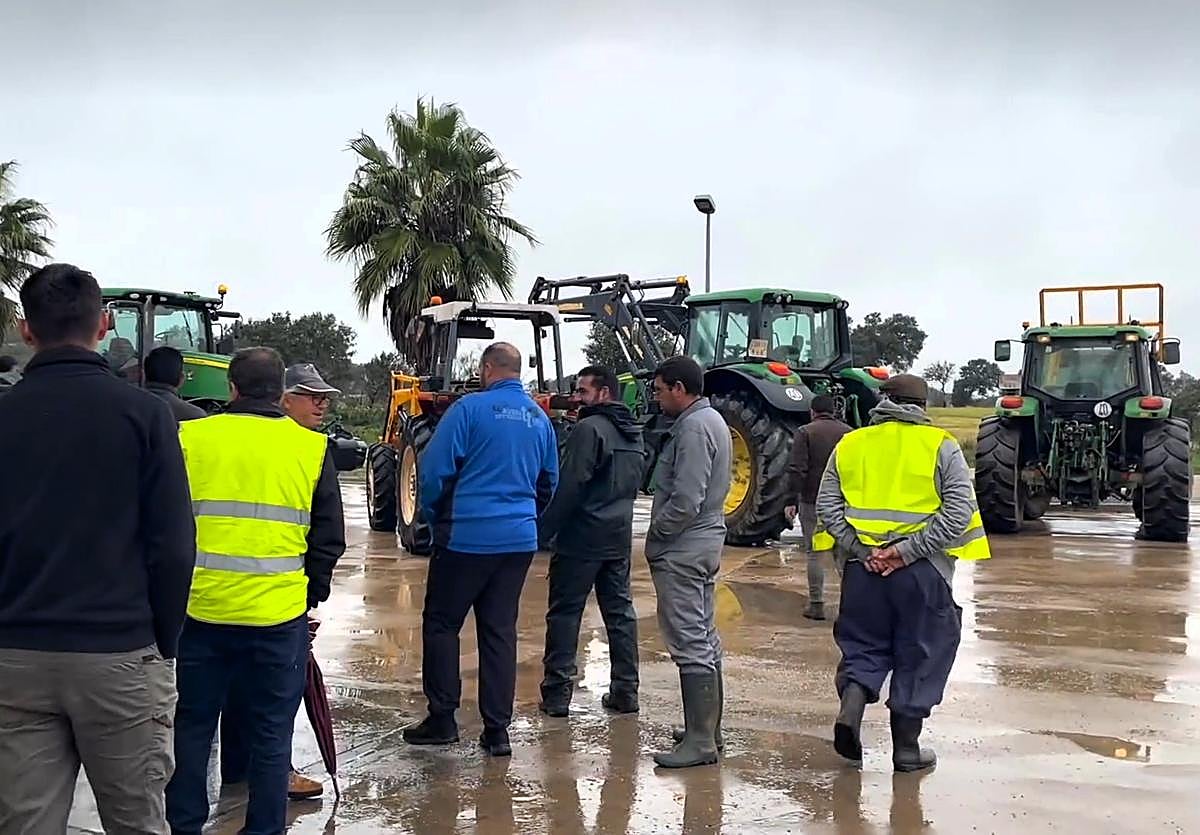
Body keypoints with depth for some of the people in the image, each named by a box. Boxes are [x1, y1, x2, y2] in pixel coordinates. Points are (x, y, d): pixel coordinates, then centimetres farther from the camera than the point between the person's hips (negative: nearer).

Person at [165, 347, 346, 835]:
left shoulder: (189, 438, -1)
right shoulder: (312, 448, 0)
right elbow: (330, 539, 4)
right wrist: (311, 596, 16)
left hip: (200, 610, 1)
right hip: (280, 616, 0)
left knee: (192, 726, 16)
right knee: (271, 735, 10)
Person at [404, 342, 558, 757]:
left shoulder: (471, 408, -9)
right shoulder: (540, 419, 9)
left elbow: (435, 469, -10)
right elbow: (549, 482, 18)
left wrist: (434, 517, 6)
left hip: (467, 535, -5)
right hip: (520, 539, 5)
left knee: (441, 623, 8)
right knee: (500, 630, 9)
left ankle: (442, 718, 10)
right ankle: (497, 729, 10)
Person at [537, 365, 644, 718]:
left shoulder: (590, 428, -15)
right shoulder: (633, 434, 13)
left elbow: (569, 486, -19)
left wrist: (544, 529, -15)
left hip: (581, 538, -8)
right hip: (619, 537, 8)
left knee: (564, 613, 0)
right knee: (620, 611, 11)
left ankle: (557, 692, 2)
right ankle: (625, 690, 14)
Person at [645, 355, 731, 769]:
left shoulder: (694, 428, -18)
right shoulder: (711, 420, 15)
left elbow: (686, 500, -24)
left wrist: (656, 534, -10)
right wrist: (662, 534, 14)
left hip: (682, 549, -11)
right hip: (705, 542, 11)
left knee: (691, 644, -8)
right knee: (704, 639, 17)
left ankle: (699, 741, -5)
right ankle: (708, 727, 26)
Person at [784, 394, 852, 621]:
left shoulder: (804, 432, -3)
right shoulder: (849, 433, 7)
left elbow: (797, 470, -10)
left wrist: (792, 500, -8)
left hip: (812, 500, -3)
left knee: (814, 553, 3)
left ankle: (816, 604, 3)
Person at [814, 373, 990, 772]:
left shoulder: (851, 444, 8)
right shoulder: (940, 445, 1)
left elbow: (827, 504, 2)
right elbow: (959, 510, -10)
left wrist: (859, 549, -4)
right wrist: (908, 550, -13)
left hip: (861, 567, 2)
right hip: (922, 571, -2)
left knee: (864, 648, 16)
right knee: (917, 656, 10)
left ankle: (850, 709, -8)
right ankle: (907, 747, 16)